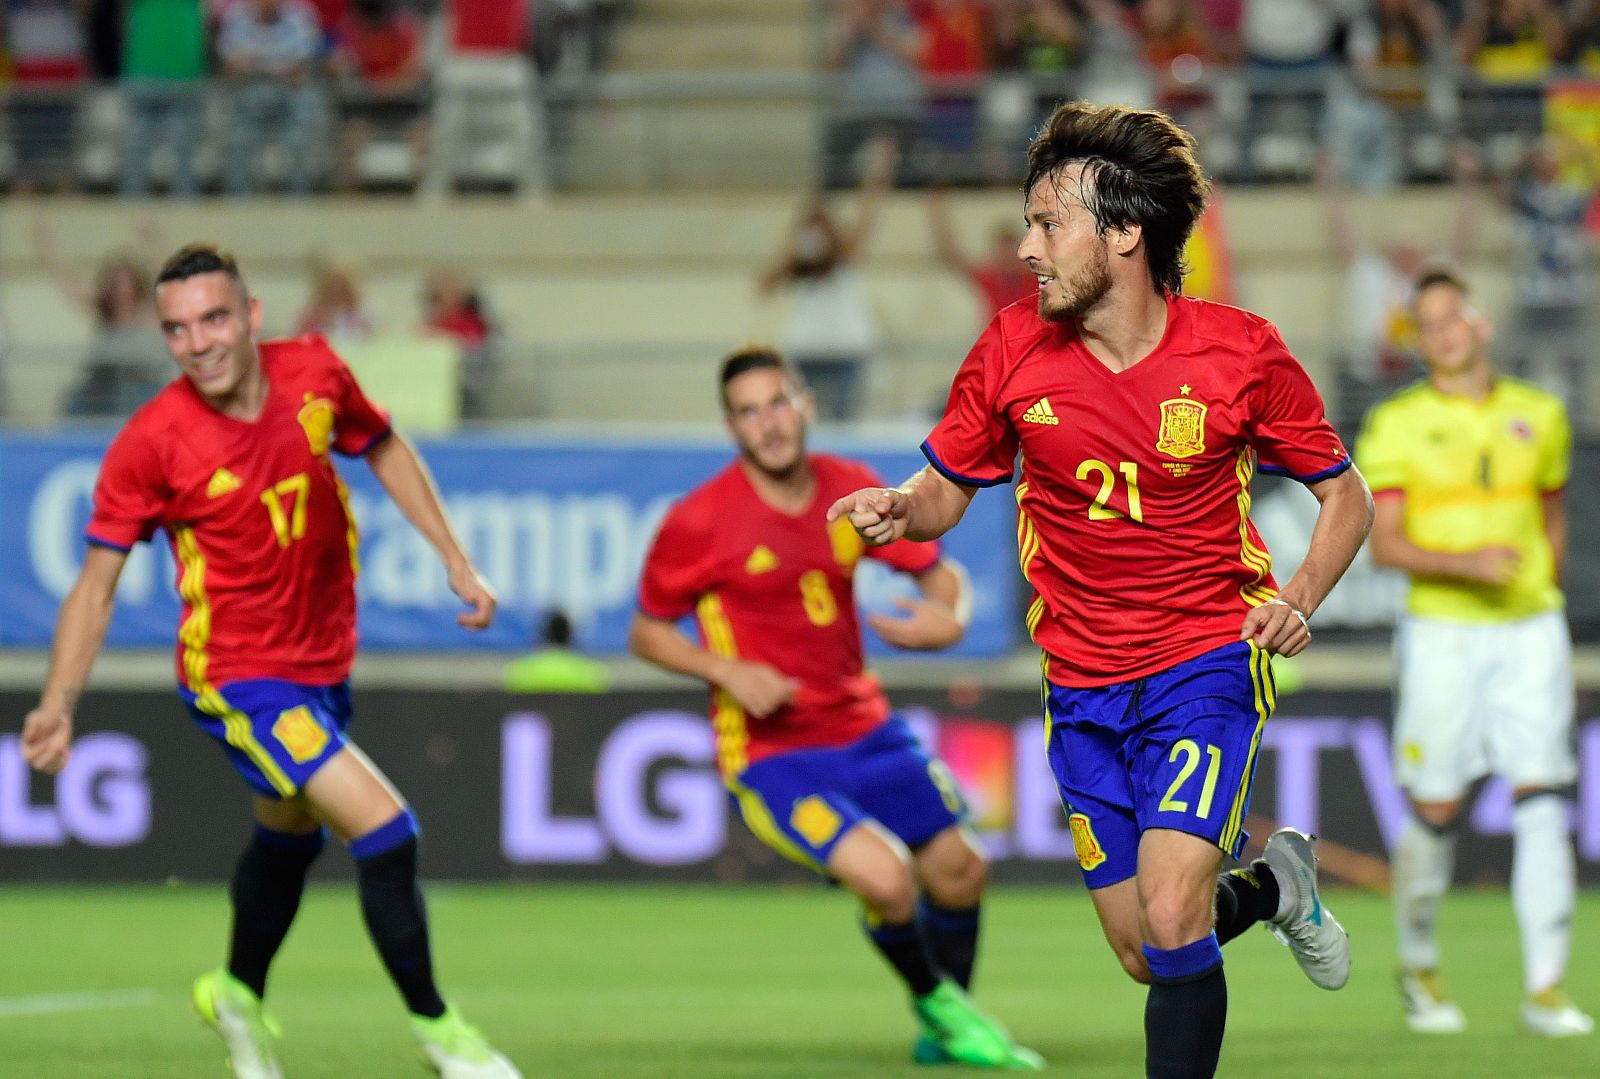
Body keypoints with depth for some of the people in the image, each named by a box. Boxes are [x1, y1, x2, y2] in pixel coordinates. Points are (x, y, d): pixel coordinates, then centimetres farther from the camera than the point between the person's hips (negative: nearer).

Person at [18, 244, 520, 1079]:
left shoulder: (314, 373, -10)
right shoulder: (149, 443, -22)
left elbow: (384, 449, 10)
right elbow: (97, 583, -14)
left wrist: (456, 561, 9)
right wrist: (57, 705, -23)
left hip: (324, 661, 6)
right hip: (236, 678, -6)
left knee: (289, 837, 27)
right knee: (384, 828, -17)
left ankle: (238, 994, 54)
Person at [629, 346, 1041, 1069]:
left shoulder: (851, 491, -2)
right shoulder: (699, 521, -14)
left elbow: (940, 572, 10)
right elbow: (647, 632, -4)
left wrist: (948, 617, -14)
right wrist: (728, 672, -20)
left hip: (864, 730, 6)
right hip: (769, 754, -6)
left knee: (959, 869, 10)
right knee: (885, 876, -24)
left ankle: (946, 1035, 37)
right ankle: (939, 1007, 8)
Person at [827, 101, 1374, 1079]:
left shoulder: (1241, 352, -11)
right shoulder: (1013, 352, -5)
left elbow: (1345, 495, 2)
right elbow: (947, 492, 7)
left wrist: (1300, 599, -16)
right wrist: (899, 509, -18)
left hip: (1207, 661, -4)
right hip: (1082, 686, 4)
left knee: (1171, 918, -22)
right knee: (1144, 955, 8)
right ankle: (1277, 883, 39)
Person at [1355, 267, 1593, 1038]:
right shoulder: (1397, 425, -2)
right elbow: (1384, 543, -8)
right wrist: (1466, 563, -22)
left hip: (1530, 633, 2)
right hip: (1442, 634, -2)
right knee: (1435, 813, 1)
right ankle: (1418, 968, 24)